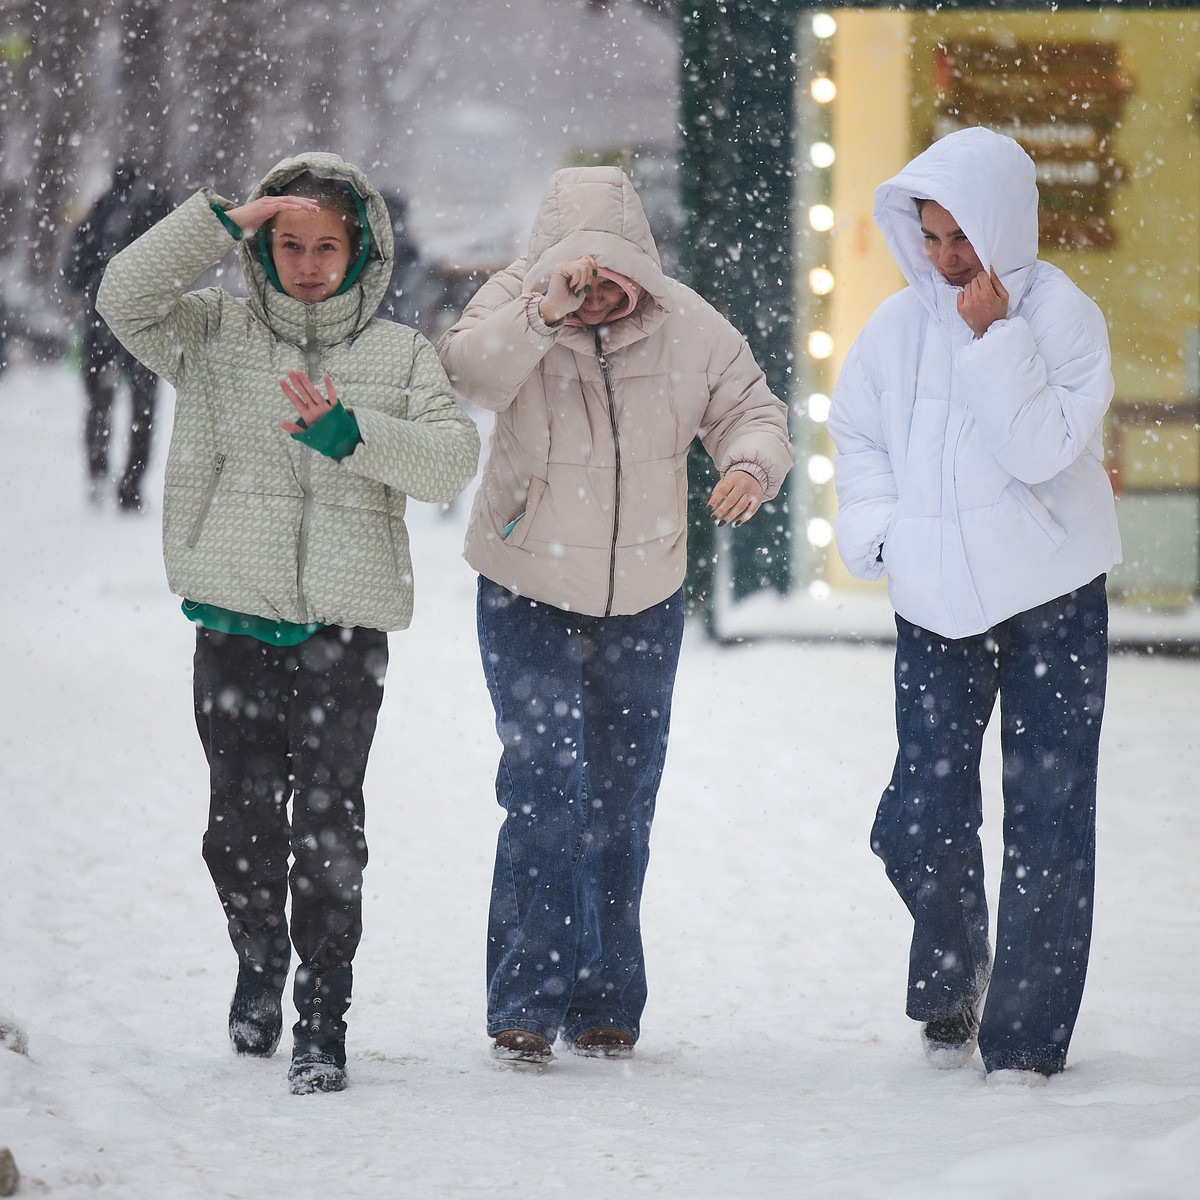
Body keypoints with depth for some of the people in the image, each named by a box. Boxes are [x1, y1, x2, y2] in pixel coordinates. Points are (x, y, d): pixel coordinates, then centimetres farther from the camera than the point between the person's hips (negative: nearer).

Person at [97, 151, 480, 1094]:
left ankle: (324, 1017, -4)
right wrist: (223, 222, -11)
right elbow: (126, 297, -7)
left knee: (329, 821, -9)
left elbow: (452, 458, -4)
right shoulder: (216, 336, 9)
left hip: (347, 625, -1)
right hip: (236, 617, 1)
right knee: (241, 817, 7)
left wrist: (352, 435, -19)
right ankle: (260, 958, 34)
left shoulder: (401, 355, 9)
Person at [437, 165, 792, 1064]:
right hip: (527, 593, -3)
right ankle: (528, 1002, -7)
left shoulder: (688, 327, -10)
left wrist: (752, 464, -23)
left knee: (622, 803, 9)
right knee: (545, 787, -14)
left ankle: (605, 1005, 20)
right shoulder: (511, 306, -15)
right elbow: (466, 377, -34)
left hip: (645, 599, 3)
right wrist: (544, 312, -47)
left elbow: (751, 407, -1)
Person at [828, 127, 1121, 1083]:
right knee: (920, 824, -2)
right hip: (938, 607, 3)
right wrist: (881, 533, 2)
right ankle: (951, 975, 26)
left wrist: (995, 340, -23)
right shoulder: (900, 326, 3)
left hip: (1052, 599, -3)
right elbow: (857, 434, 17)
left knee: (1047, 817, -3)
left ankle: (1025, 1037, 4)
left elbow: (1043, 448, -18)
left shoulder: (1061, 314, -8)